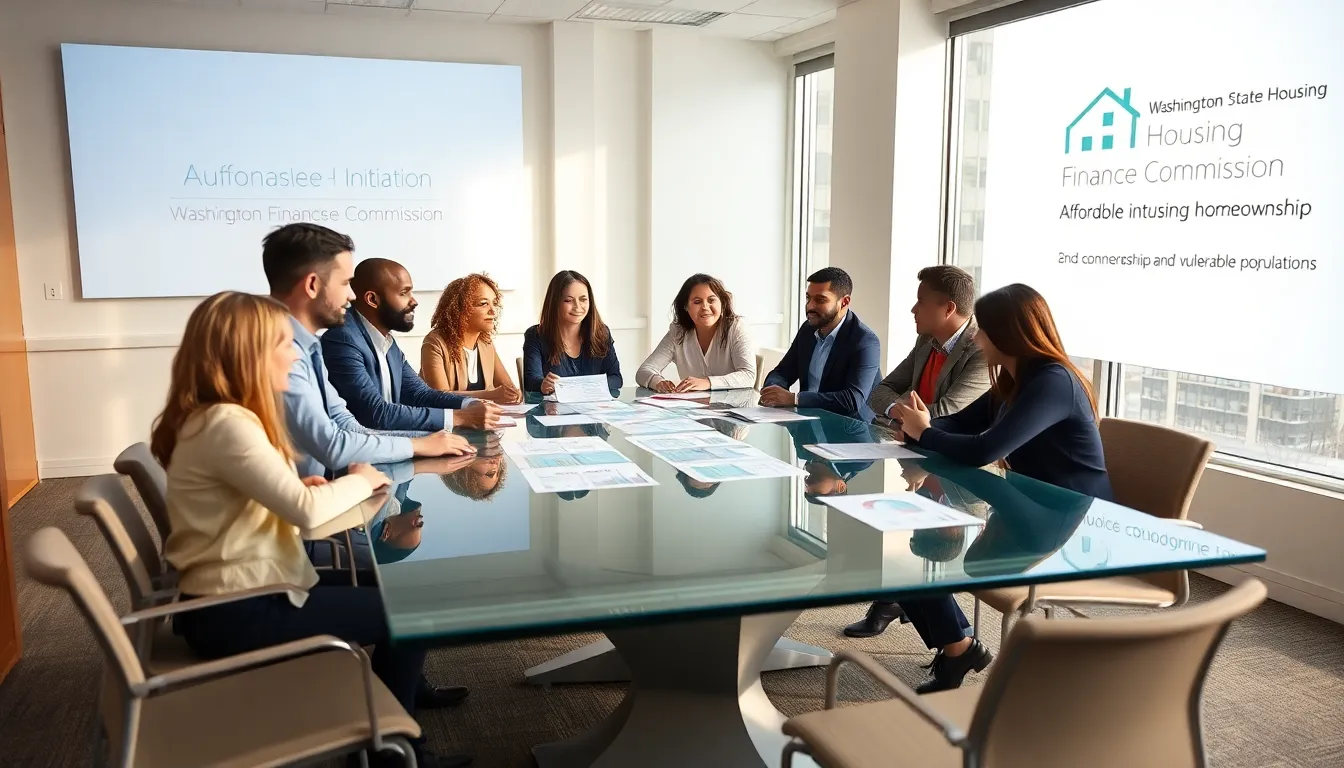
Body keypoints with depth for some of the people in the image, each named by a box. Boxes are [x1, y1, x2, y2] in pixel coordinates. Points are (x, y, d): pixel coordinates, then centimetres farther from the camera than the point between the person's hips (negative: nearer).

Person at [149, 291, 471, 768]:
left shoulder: (224, 415, 7)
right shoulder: (227, 423, -24)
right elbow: (305, 511, -26)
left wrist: (299, 485, -6)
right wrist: (361, 480, -9)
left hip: (242, 591, 10)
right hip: (236, 614, -10)